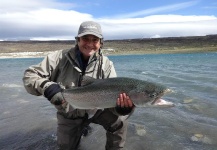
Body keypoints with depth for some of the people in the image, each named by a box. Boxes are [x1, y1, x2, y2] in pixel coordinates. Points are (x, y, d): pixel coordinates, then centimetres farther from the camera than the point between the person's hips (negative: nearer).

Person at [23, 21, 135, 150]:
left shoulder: (106, 65, -16)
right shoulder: (61, 57, -18)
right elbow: (30, 75, -16)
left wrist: (122, 107, -45)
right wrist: (47, 86, -38)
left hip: (96, 110, 0)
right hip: (68, 115, 1)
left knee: (119, 121, -23)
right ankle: (80, 129, 44)